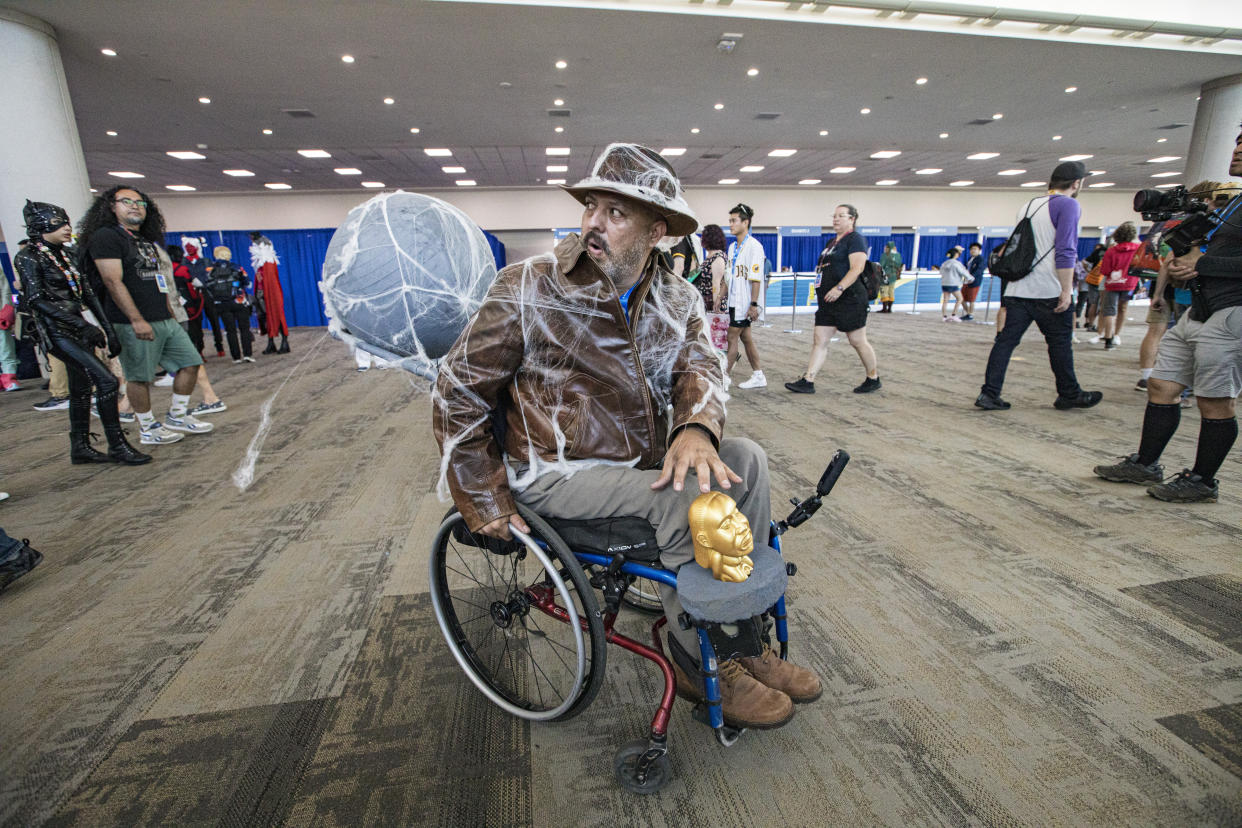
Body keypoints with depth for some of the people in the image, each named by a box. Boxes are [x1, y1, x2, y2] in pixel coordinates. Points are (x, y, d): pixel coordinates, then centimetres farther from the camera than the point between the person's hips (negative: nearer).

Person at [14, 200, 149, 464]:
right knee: (107, 381, -18)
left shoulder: (66, 256, 15)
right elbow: (36, 300, -15)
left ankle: (80, 447, 20)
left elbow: (88, 294, 12)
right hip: (59, 332, -8)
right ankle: (117, 446, -11)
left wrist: (109, 330, 6)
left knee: (81, 389, 11)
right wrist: (82, 325, -24)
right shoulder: (28, 257, -6)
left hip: (81, 330, 8)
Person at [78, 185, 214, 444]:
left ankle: (177, 417, 18)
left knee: (190, 363, 7)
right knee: (139, 377, 0)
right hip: (134, 324, -8)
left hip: (165, 320, 8)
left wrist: (169, 311, 18)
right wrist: (137, 321, -22)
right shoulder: (106, 236, -7)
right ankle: (149, 430, 10)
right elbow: (113, 282, -16)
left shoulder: (148, 239, 19)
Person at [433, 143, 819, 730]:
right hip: (559, 472, -5)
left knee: (744, 460, -12)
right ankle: (701, 663, -2)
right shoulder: (527, 289, -11)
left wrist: (696, 429, -32)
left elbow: (700, 367, -6)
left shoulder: (677, 299, 3)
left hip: (645, 455, 6)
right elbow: (457, 390, -8)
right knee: (687, 494, -25)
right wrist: (486, 503, -10)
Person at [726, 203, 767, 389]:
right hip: (733, 302, 8)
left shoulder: (754, 246, -11)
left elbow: (756, 278, -16)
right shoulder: (732, 247, 14)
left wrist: (754, 304, -20)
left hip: (744, 303, -8)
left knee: (732, 338, -6)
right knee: (746, 338, 11)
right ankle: (758, 376, 19)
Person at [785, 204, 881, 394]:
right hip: (828, 301, 9)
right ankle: (807, 381, 1)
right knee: (820, 341, 2)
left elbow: (857, 268, -19)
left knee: (858, 341, 2)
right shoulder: (833, 242, 20)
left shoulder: (855, 239, -7)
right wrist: (822, 293, 22)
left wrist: (839, 288, -29)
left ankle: (873, 378, 18)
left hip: (849, 300, -9)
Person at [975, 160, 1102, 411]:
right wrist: (1066, 290, -14)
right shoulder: (1068, 205, -5)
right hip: (1048, 291, -6)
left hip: (1017, 290, 6)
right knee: (1060, 343, 7)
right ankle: (1069, 395, 20)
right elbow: (1065, 251, -14)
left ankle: (989, 394, -5)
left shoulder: (1028, 205, 19)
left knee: (1006, 340, 1)